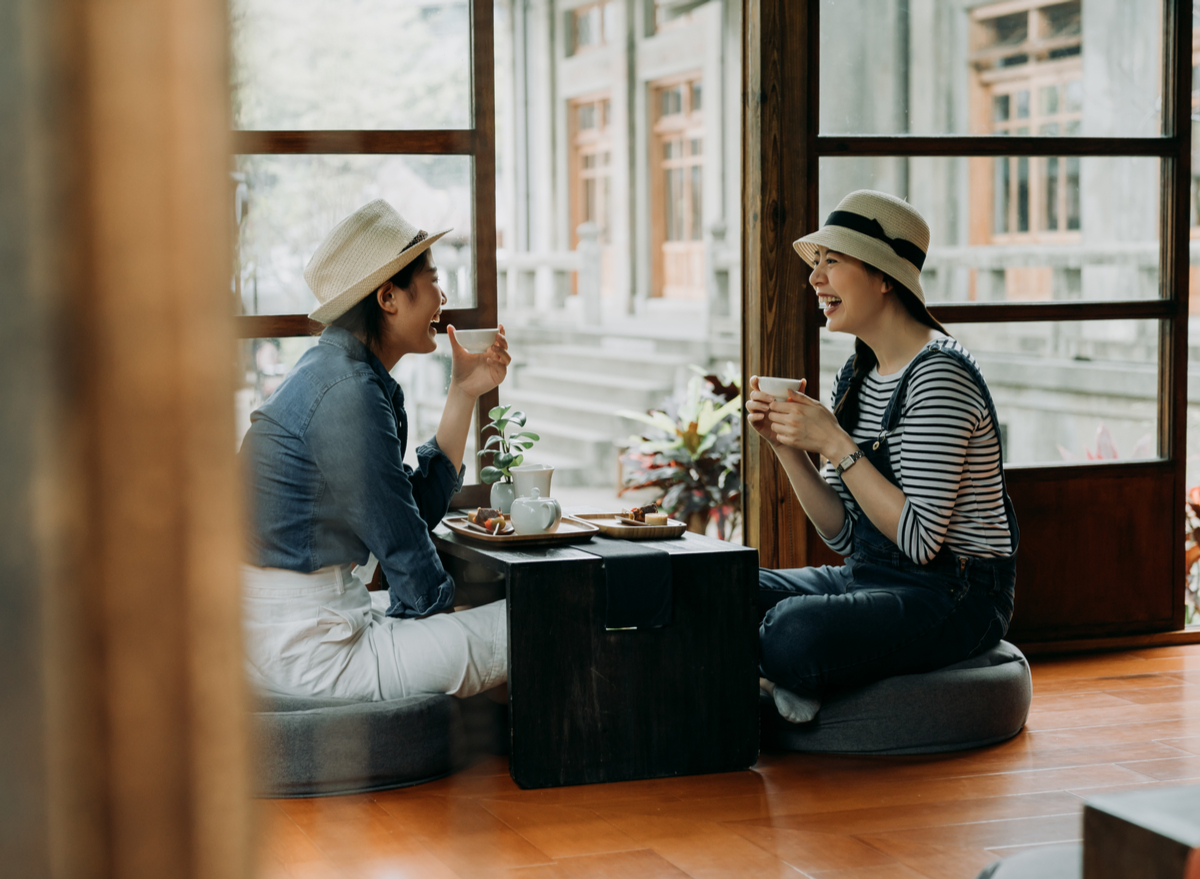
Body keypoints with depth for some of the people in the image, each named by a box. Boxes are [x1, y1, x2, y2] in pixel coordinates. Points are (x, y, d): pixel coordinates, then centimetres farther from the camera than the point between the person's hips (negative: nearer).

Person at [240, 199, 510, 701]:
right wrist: (433, 601, 5)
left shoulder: (335, 372, 13)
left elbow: (420, 506, 13)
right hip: (305, 649, -11)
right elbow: (400, 538, -13)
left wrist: (464, 393, 15)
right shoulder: (346, 394, -19)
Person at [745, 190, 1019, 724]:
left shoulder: (937, 375, -17)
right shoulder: (855, 378, 9)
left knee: (792, 630, -31)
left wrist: (836, 444, -21)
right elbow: (844, 535, 8)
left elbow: (920, 540, -22)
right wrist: (786, 446, -5)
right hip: (871, 580, 8)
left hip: (955, 598, -8)